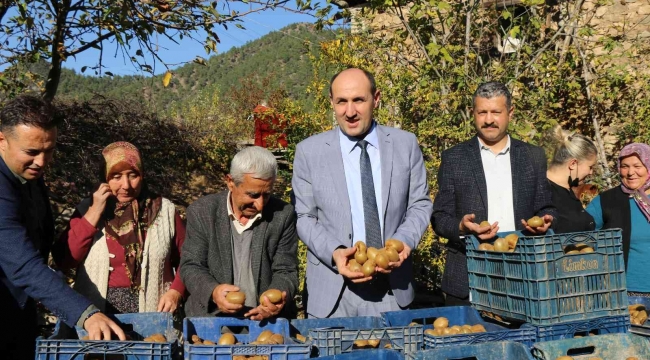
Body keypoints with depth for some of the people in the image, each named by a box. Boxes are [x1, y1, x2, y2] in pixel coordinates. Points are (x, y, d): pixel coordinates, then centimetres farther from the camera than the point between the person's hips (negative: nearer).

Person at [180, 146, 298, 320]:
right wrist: (213, 291, -20)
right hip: (211, 317, -1)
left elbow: (285, 272, 0)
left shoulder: (283, 215, -3)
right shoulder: (201, 211, -1)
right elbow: (190, 266, 1)